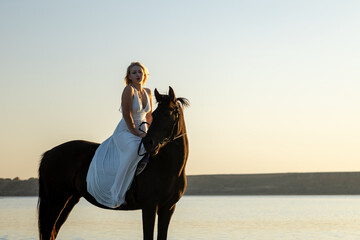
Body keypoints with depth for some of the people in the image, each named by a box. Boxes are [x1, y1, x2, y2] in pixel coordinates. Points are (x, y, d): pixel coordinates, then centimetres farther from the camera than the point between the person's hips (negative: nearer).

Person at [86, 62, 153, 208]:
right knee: (135, 149, -39)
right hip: (125, 132, -8)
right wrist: (136, 133, -17)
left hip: (142, 133, 8)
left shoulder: (148, 92, 10)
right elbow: (127, 115, -16)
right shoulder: (129, 90, -11)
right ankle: (117, 194, -36)